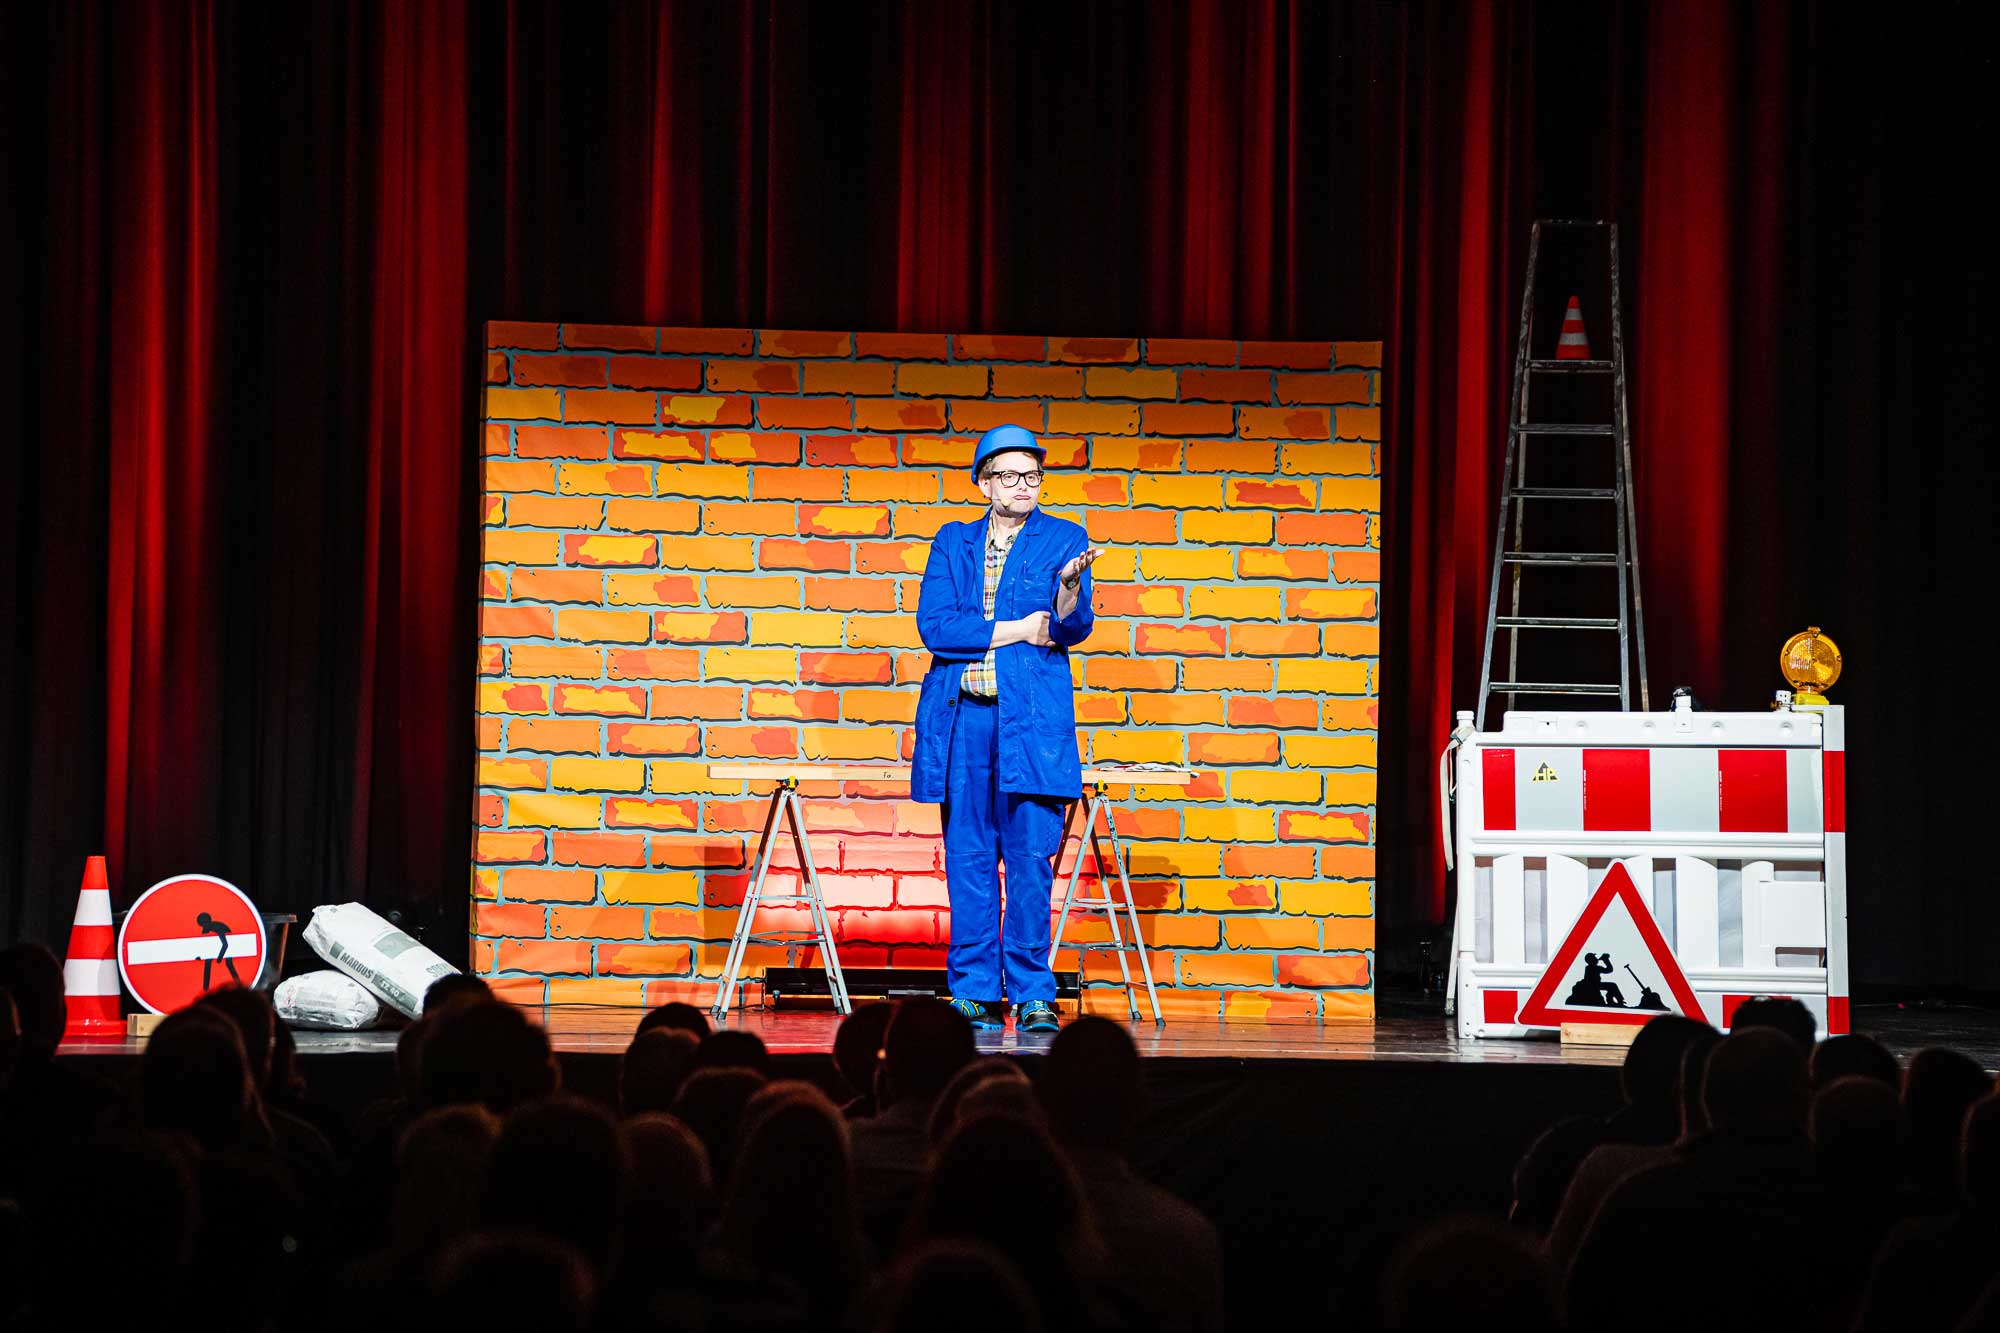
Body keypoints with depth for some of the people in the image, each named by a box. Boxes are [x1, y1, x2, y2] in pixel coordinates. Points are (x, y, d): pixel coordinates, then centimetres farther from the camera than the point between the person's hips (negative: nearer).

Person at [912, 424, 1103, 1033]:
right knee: (969, 858, 1)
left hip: (1032, 720, -2)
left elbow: (1072, 628, -3)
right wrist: (1013, 631, -4)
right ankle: (975, 994, 6)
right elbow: (934, 626, 2)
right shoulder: (953, 542, 14)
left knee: (1031, 857, -6)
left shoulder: (1064, 540, 9)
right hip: (961, 718, 2)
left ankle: (1032, 995, -1)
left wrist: (1070, 586, -24)